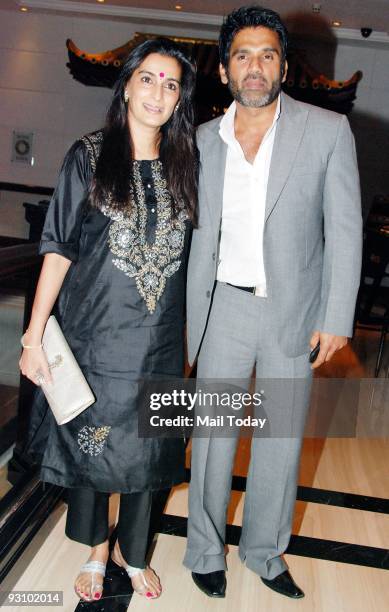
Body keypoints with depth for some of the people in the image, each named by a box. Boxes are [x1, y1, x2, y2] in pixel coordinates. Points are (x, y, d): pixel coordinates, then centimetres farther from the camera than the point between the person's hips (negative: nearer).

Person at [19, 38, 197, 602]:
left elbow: (191, 253, 7)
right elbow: (59, 249, -6)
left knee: (147, 446, 13)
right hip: (95, 333, -2)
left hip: (159, 340, 3)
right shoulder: (89, 157, -4)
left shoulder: (184, 165, 4)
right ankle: (96, 550, 37)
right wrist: (34, 335, -10)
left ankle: (132, 550, 37)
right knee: (89, 440, 11)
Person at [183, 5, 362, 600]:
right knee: (213, 438, 8)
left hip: (295, 312, -1)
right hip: (226, 306, 1)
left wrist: (337, 318, -8)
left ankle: (264, 552, 34)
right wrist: (187, 313, 7)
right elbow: (197, 232, 7)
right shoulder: (204, 139, 2)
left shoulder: (328, 130, -5)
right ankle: (205, 553, 30)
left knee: (282, 442, 12)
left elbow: (345, 230, -4)